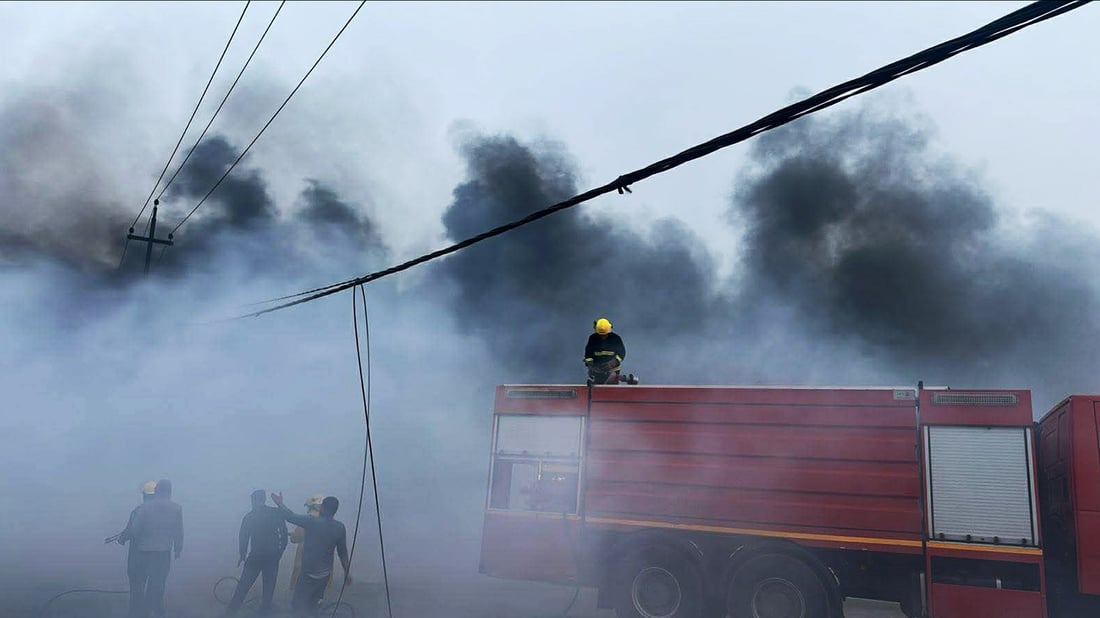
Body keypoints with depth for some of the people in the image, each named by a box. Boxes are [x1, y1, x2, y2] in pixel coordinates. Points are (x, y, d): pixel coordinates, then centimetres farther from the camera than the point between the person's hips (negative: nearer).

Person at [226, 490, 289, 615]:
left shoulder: (249, 517, -6)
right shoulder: (276, 513, -7)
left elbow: (244, 537, -2)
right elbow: (284, 533, -7)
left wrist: (242, 555, 11)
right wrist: (280, 551, 5)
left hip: (255, 556, 0)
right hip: (273, 556, 0)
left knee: (244, 583, 15)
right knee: (269, 584, 14)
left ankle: (233, 608, 22)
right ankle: (265, 609, 21)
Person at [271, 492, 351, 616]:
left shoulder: (312, 522, -17)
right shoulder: (340, 528, -4)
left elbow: (290, 516, -11)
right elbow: (343, 552, 2)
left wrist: (279, 503, 4)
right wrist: (347, 572, 11)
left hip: (309, 573, -5)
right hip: (325, 573, 5)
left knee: (300, 605, 2)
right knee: (312, 604, 21)